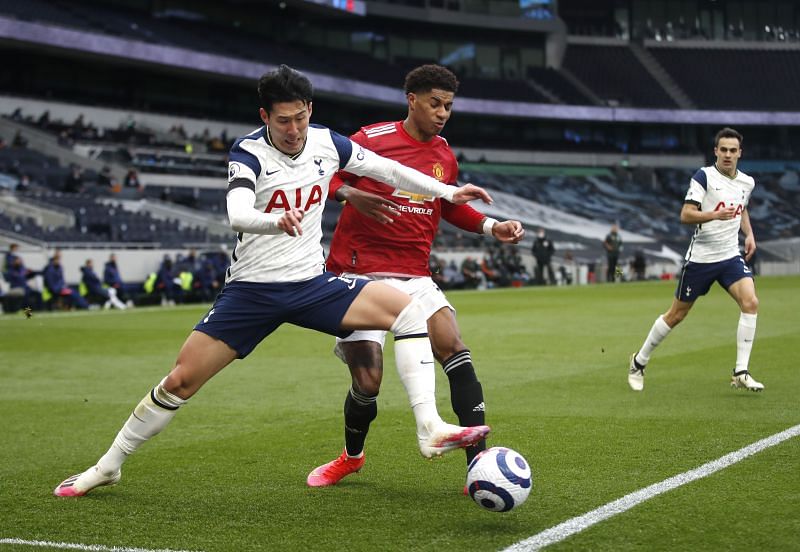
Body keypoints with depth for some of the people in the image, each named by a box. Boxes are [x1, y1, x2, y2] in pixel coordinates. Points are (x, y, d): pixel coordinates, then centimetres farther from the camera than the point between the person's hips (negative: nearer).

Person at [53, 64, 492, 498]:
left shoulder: (327, 143, -1)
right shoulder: (249, 153, -15)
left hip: (312, 283, 4)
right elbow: (237, 216, -34)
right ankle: (109, 465, 16)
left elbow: (388, 170, 14)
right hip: (251, 290, -3)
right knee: (180, 381, -5)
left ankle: (430, 429, -19)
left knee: (411, 311, -17)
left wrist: (449, 192, 13)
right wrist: (277, 221, -55)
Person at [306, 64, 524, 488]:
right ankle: (351, 456, 27)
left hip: (414, 277, 4)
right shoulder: (372, 139, -7)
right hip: (359, 274, -4)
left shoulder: (445, 157, 10)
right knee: (367, 381, -6)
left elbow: (450, 208, 26)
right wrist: (352, 193, -24)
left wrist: (491, 227, 10)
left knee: (454, 348, -19)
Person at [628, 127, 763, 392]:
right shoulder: (704, 176, -11)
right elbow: (685, 215, -18)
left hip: (731, 256, 5)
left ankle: (741, 373, -12)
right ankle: (639, 362, 25)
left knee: (750, 303, -18)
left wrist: (749, 234, 13)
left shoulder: (747, 182, 8)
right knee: (676, 315, 5)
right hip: (700, 258, -4)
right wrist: (715, 215, -33)